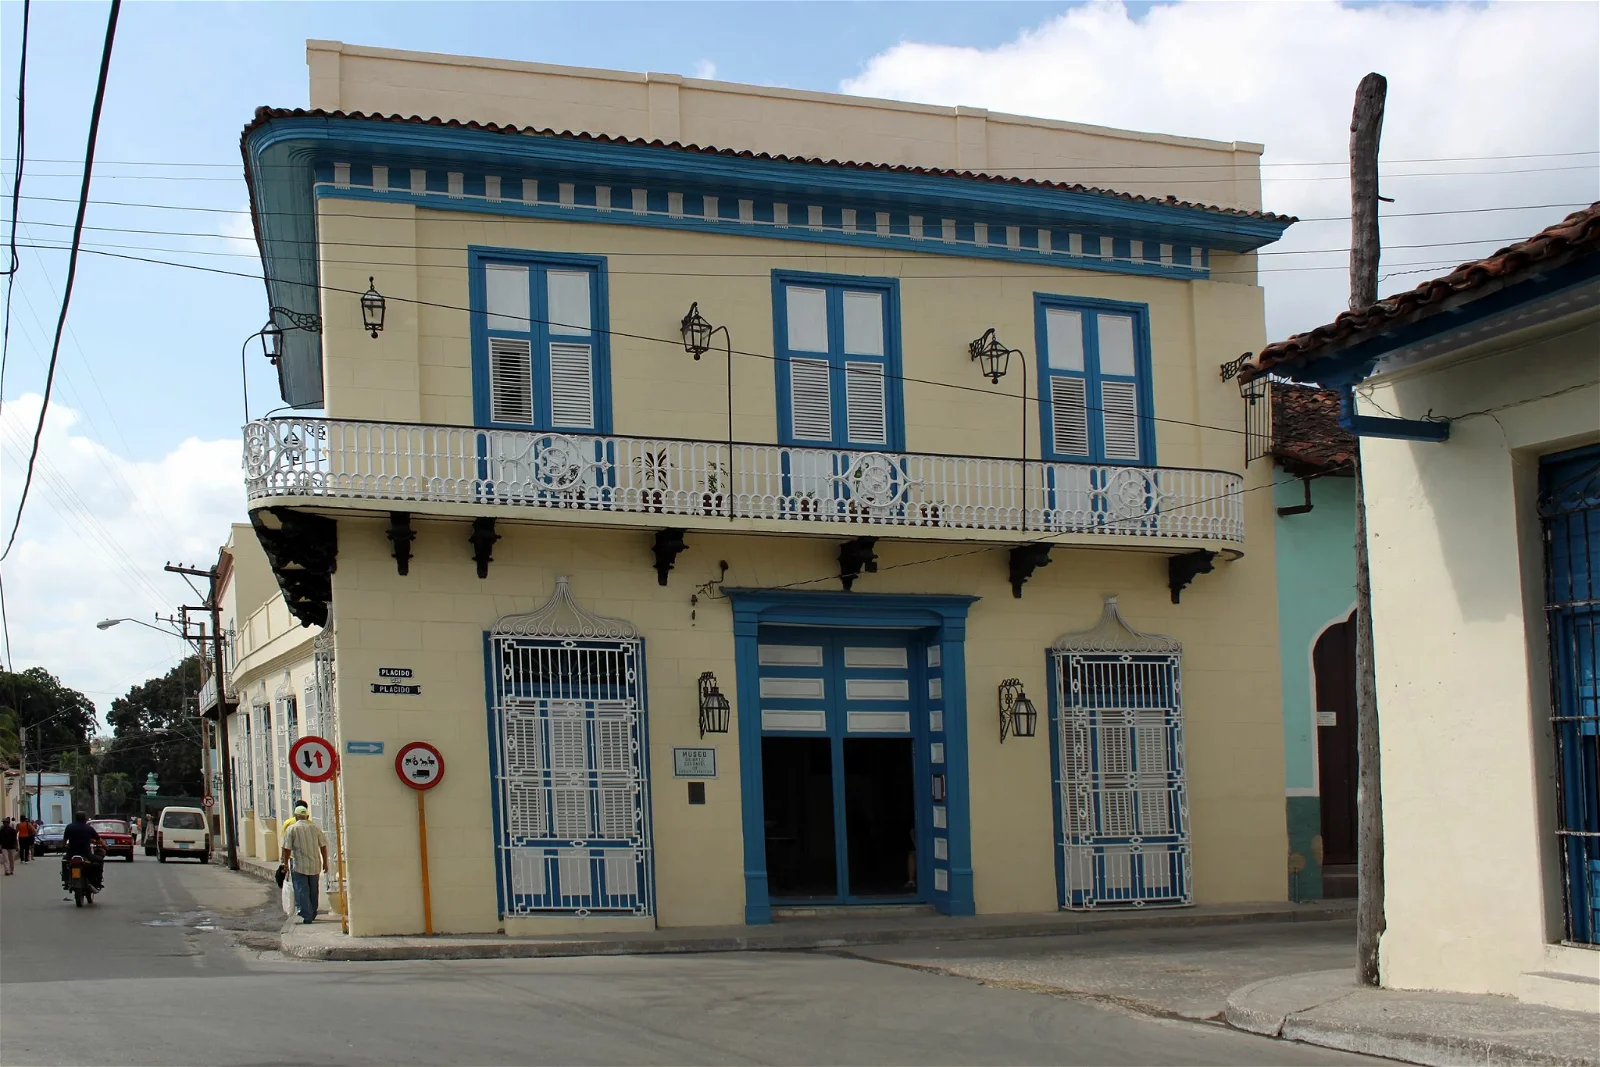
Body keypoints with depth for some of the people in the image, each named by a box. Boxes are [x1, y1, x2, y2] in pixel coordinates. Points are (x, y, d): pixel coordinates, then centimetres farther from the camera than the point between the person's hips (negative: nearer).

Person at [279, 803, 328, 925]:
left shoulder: (291, 829, -6)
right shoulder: (315, 828, 4)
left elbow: (287, 848, -8)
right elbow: (323, 846, 6)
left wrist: (285, 863, 2)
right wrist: (325, 862, 15)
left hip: (299, 866, -4)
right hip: (315, 865, 4)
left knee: (302, 891, -1)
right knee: (313, 891, 16)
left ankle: (306, 916, -8)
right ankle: (312, 915, 25)